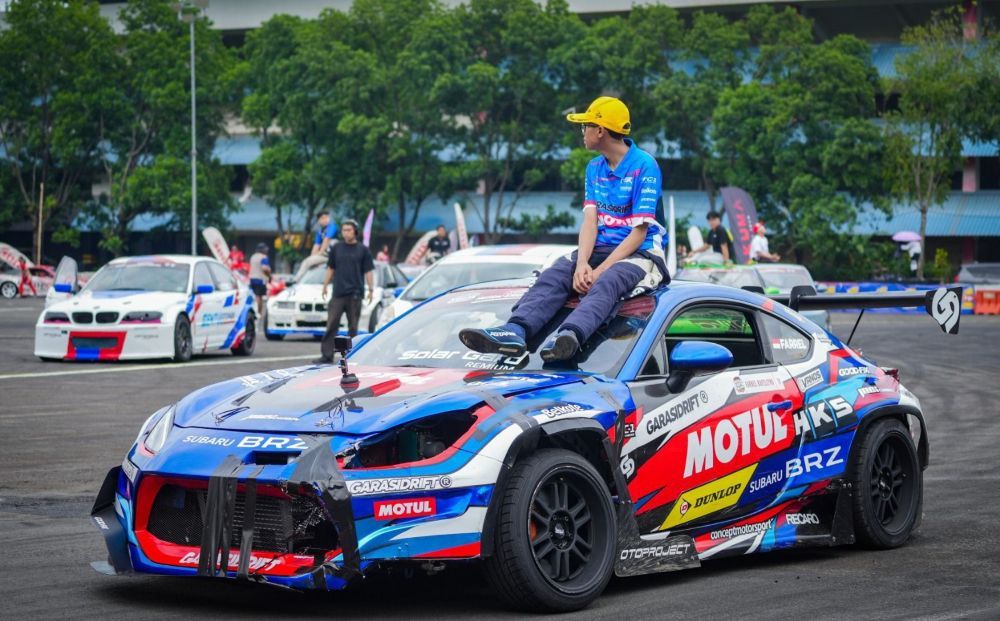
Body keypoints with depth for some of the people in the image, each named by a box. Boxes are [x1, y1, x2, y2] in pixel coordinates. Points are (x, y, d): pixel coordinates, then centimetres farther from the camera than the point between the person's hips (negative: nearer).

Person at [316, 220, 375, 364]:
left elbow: (369, 271, 3)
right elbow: (330, 269, 16)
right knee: (331, 325, -5)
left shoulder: (363, 250, 4)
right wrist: (325, 286, 11)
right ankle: (327, 354, -6)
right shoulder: (336, 249, 10)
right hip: (338, 293, 2)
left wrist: (371, 289, -5)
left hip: (355, 294, -2)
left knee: (353, 326, 3)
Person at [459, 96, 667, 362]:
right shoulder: (594, 168, 15)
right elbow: (590, 220, 4)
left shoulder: (644, 166, -7)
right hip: (600, 250, 6)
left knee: (607, 282, -38)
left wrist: (600, 270, -20)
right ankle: (516, 330, -48)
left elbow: (639, 232, -12)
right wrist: (582, 264, -16)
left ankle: (570, 334, -66)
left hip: (640, 253, -6)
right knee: (554, 275, -22)